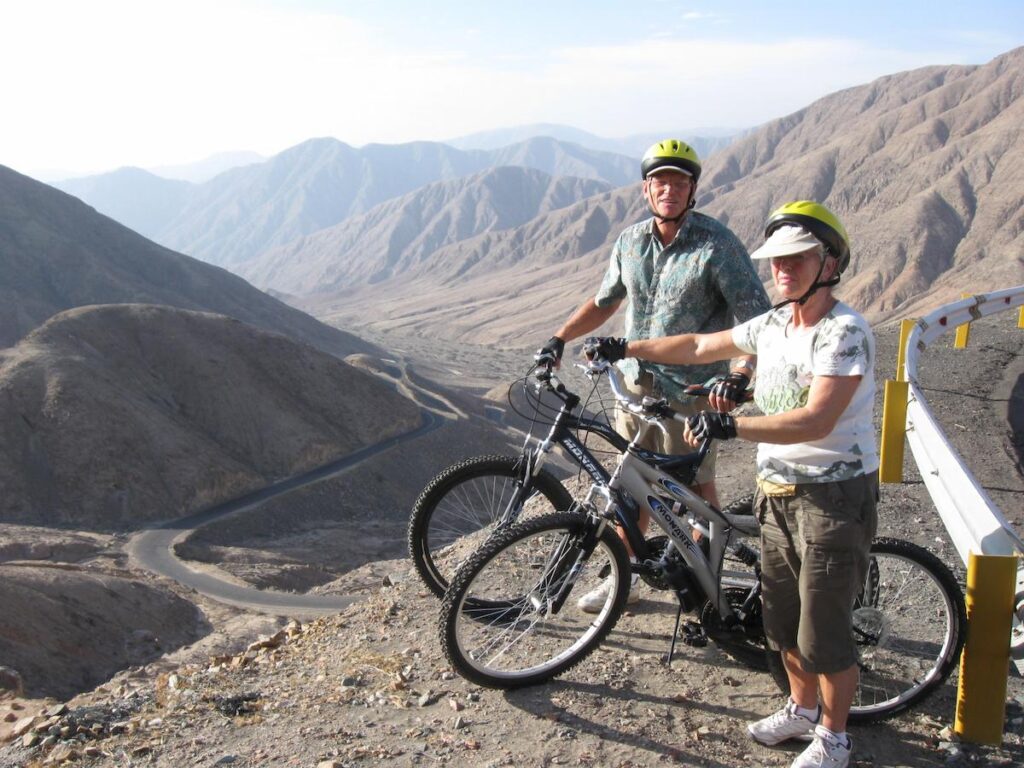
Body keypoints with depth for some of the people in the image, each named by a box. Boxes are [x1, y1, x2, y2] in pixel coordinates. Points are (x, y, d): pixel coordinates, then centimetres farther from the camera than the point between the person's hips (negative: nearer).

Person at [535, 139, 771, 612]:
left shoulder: (717, 245, -13)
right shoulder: (631, 241, 4)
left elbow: (757, 320, -17)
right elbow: (605, 300, 18)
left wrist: (737, 377, -31)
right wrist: (559, 339, 9)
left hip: (690, 391, -5)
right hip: (636, 383, 5)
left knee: (696, 488, 7)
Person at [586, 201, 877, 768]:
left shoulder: (846, 332, -19)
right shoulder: (773, 324, 5)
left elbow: (815, 421, -30)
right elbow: (699, 347, 17)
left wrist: (730, 425, -37)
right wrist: (625, 348, 16)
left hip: (834, 495, -7)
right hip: (779, 492, 8)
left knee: (824, 633, 4)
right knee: (782, 619, 19)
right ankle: (802, 709, 41)